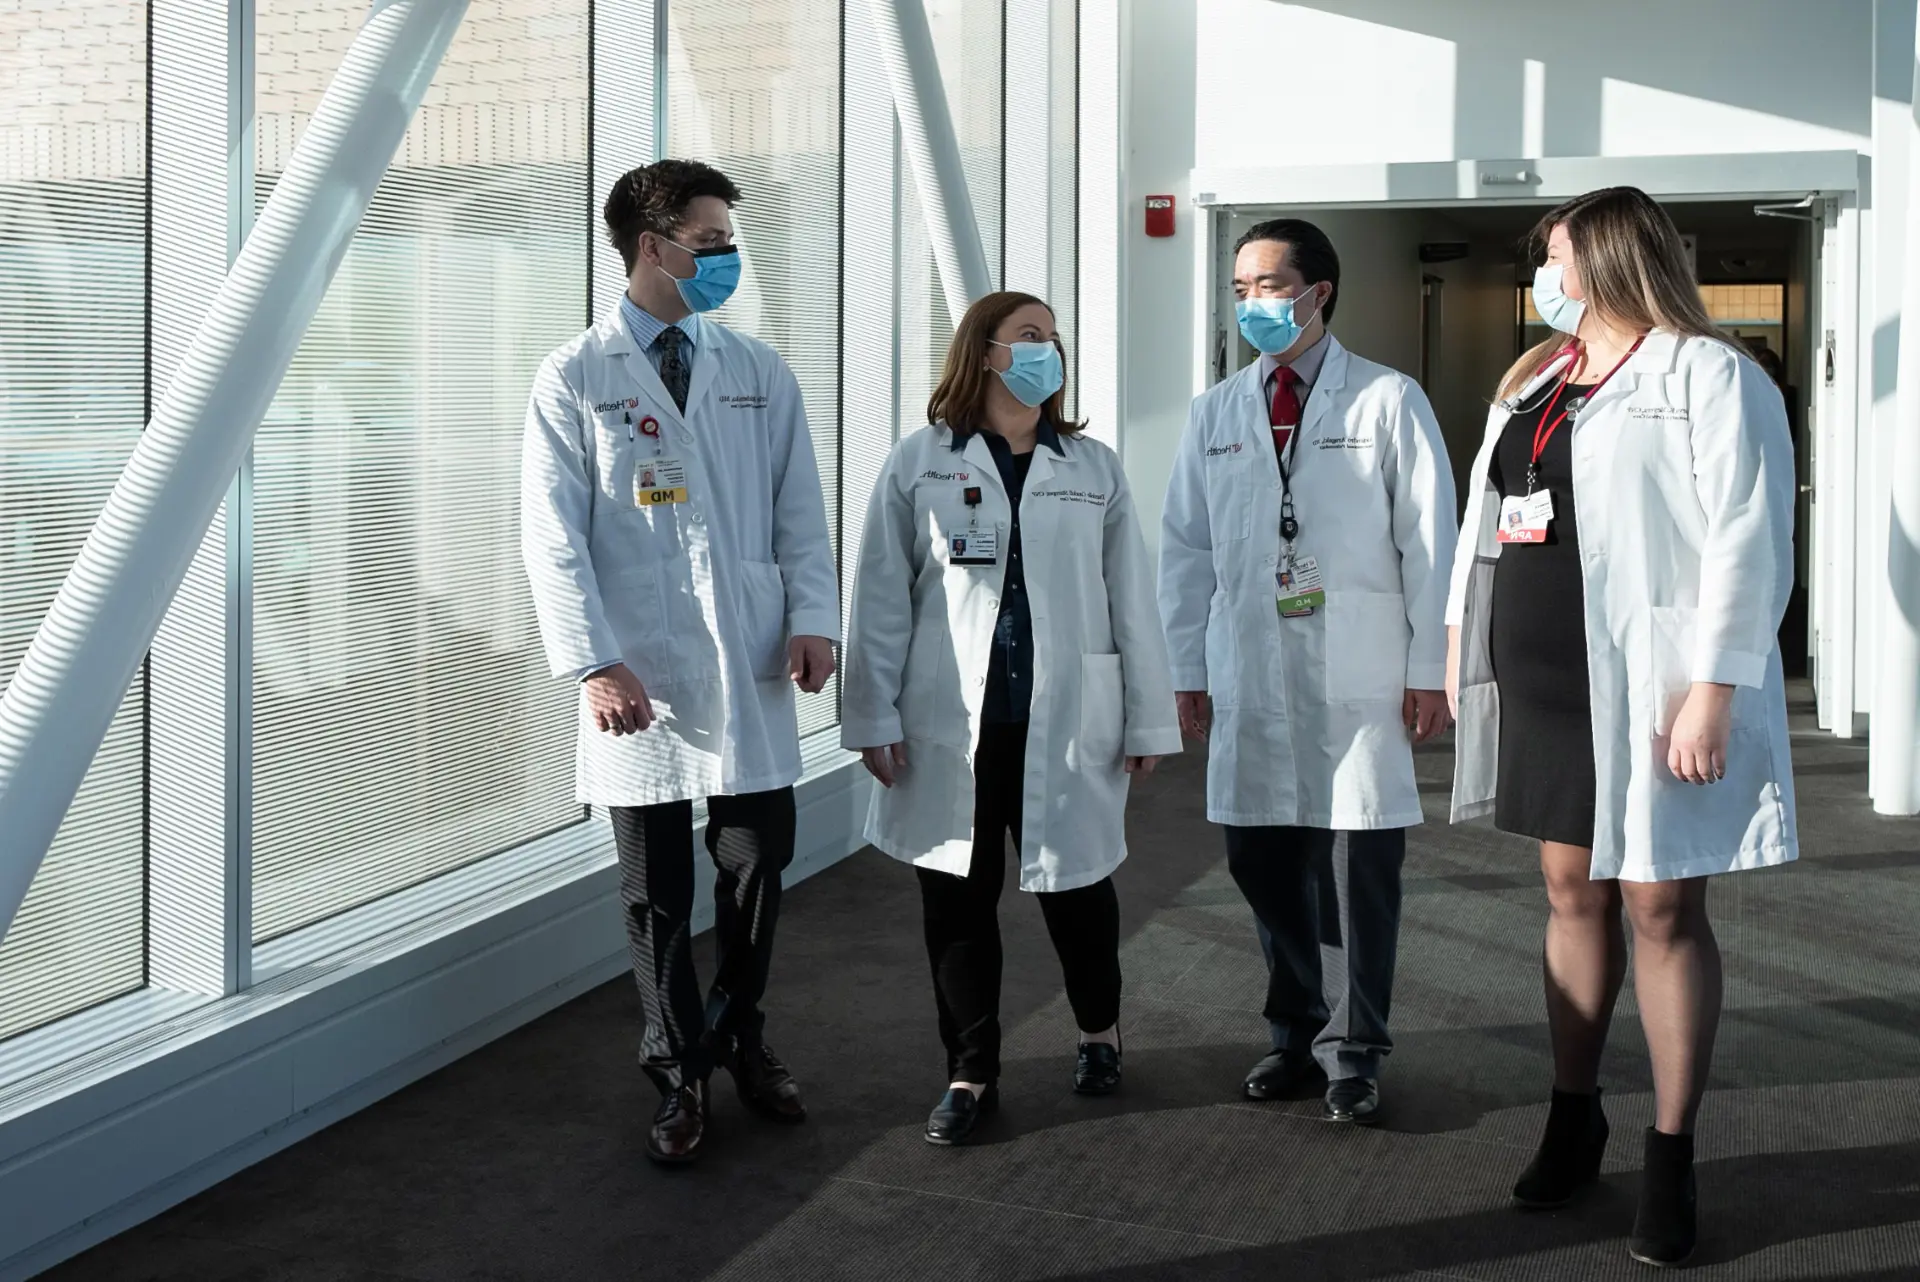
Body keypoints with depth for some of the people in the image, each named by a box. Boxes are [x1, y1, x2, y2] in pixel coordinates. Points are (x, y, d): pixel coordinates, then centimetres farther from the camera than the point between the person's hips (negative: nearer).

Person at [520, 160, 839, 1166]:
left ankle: (739, 1036, 32)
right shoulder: (574, 381, -1)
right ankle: (681, 1075, 24)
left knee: (758, 862, 7)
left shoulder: (759, 374, 9)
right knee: (656, 891, 7)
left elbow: (799, 511, 10)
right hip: (640, 675, -2)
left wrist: (813, 617, -5)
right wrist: (593, 664, -15)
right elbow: (553, 537, -6)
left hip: (751, 670, 3)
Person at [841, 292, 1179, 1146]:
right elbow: (881, 600, 0)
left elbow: (1131, 600, 6)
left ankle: (1099, 1030, 37)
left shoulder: (1094, 471, 8)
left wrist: (1148, 719, 3)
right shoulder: (919, 465, 1)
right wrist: (873, 717, -4)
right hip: (950, 724, -1)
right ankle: (971, 1073, 20)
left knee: (1075, 883, 10)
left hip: (1065, 723, 1)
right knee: (957, 896, 6)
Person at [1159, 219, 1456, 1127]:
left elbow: (1429, 539, 0)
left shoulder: (1389, 401, 2)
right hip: (1250, 677, 3)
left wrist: (1430, 669, -3)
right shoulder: (1216, 413, 13)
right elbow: (1187, 547, 13)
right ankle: (1297, 1033, 22)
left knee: (1357, 863, -1)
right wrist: (1188, 668, 9)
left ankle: (1350, 1050, 13)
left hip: (1359, 678, -3)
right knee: (1262, 861, 5)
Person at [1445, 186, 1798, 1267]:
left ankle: (1673, 1156, 9)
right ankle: (1575, 1116, 25)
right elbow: (1487, 520, 20)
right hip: (1541, 688, 7)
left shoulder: (1708, 377, -8)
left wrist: (1712, 693, -20)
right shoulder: (1532, 385, 16)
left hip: (1649, 694, -7)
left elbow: (1749, 544, -14)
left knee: (1663, 908, -1)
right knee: (1573, 892, 13)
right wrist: (1462, 647, 15)